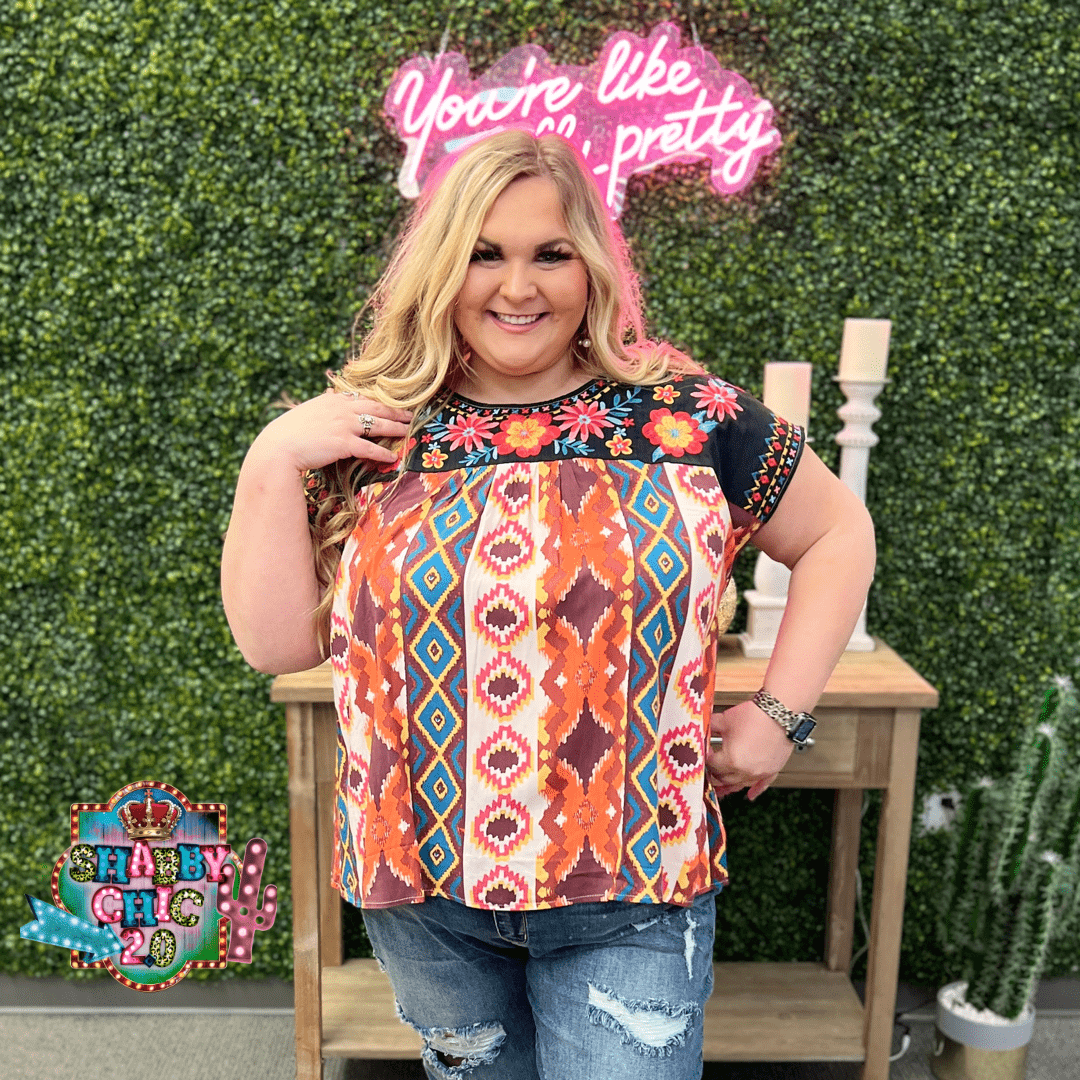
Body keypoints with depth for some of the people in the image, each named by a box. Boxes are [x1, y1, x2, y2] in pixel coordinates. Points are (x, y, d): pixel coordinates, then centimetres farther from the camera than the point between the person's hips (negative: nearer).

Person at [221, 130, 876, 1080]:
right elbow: (278, 643, -3)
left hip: (632, 888, -2)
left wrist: (778, 715, -3)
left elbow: (838, 536, 5)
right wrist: (273, 461, -12)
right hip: (421, 892, 3)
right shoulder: (378, 432, -2)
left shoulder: (685, 415, -6)